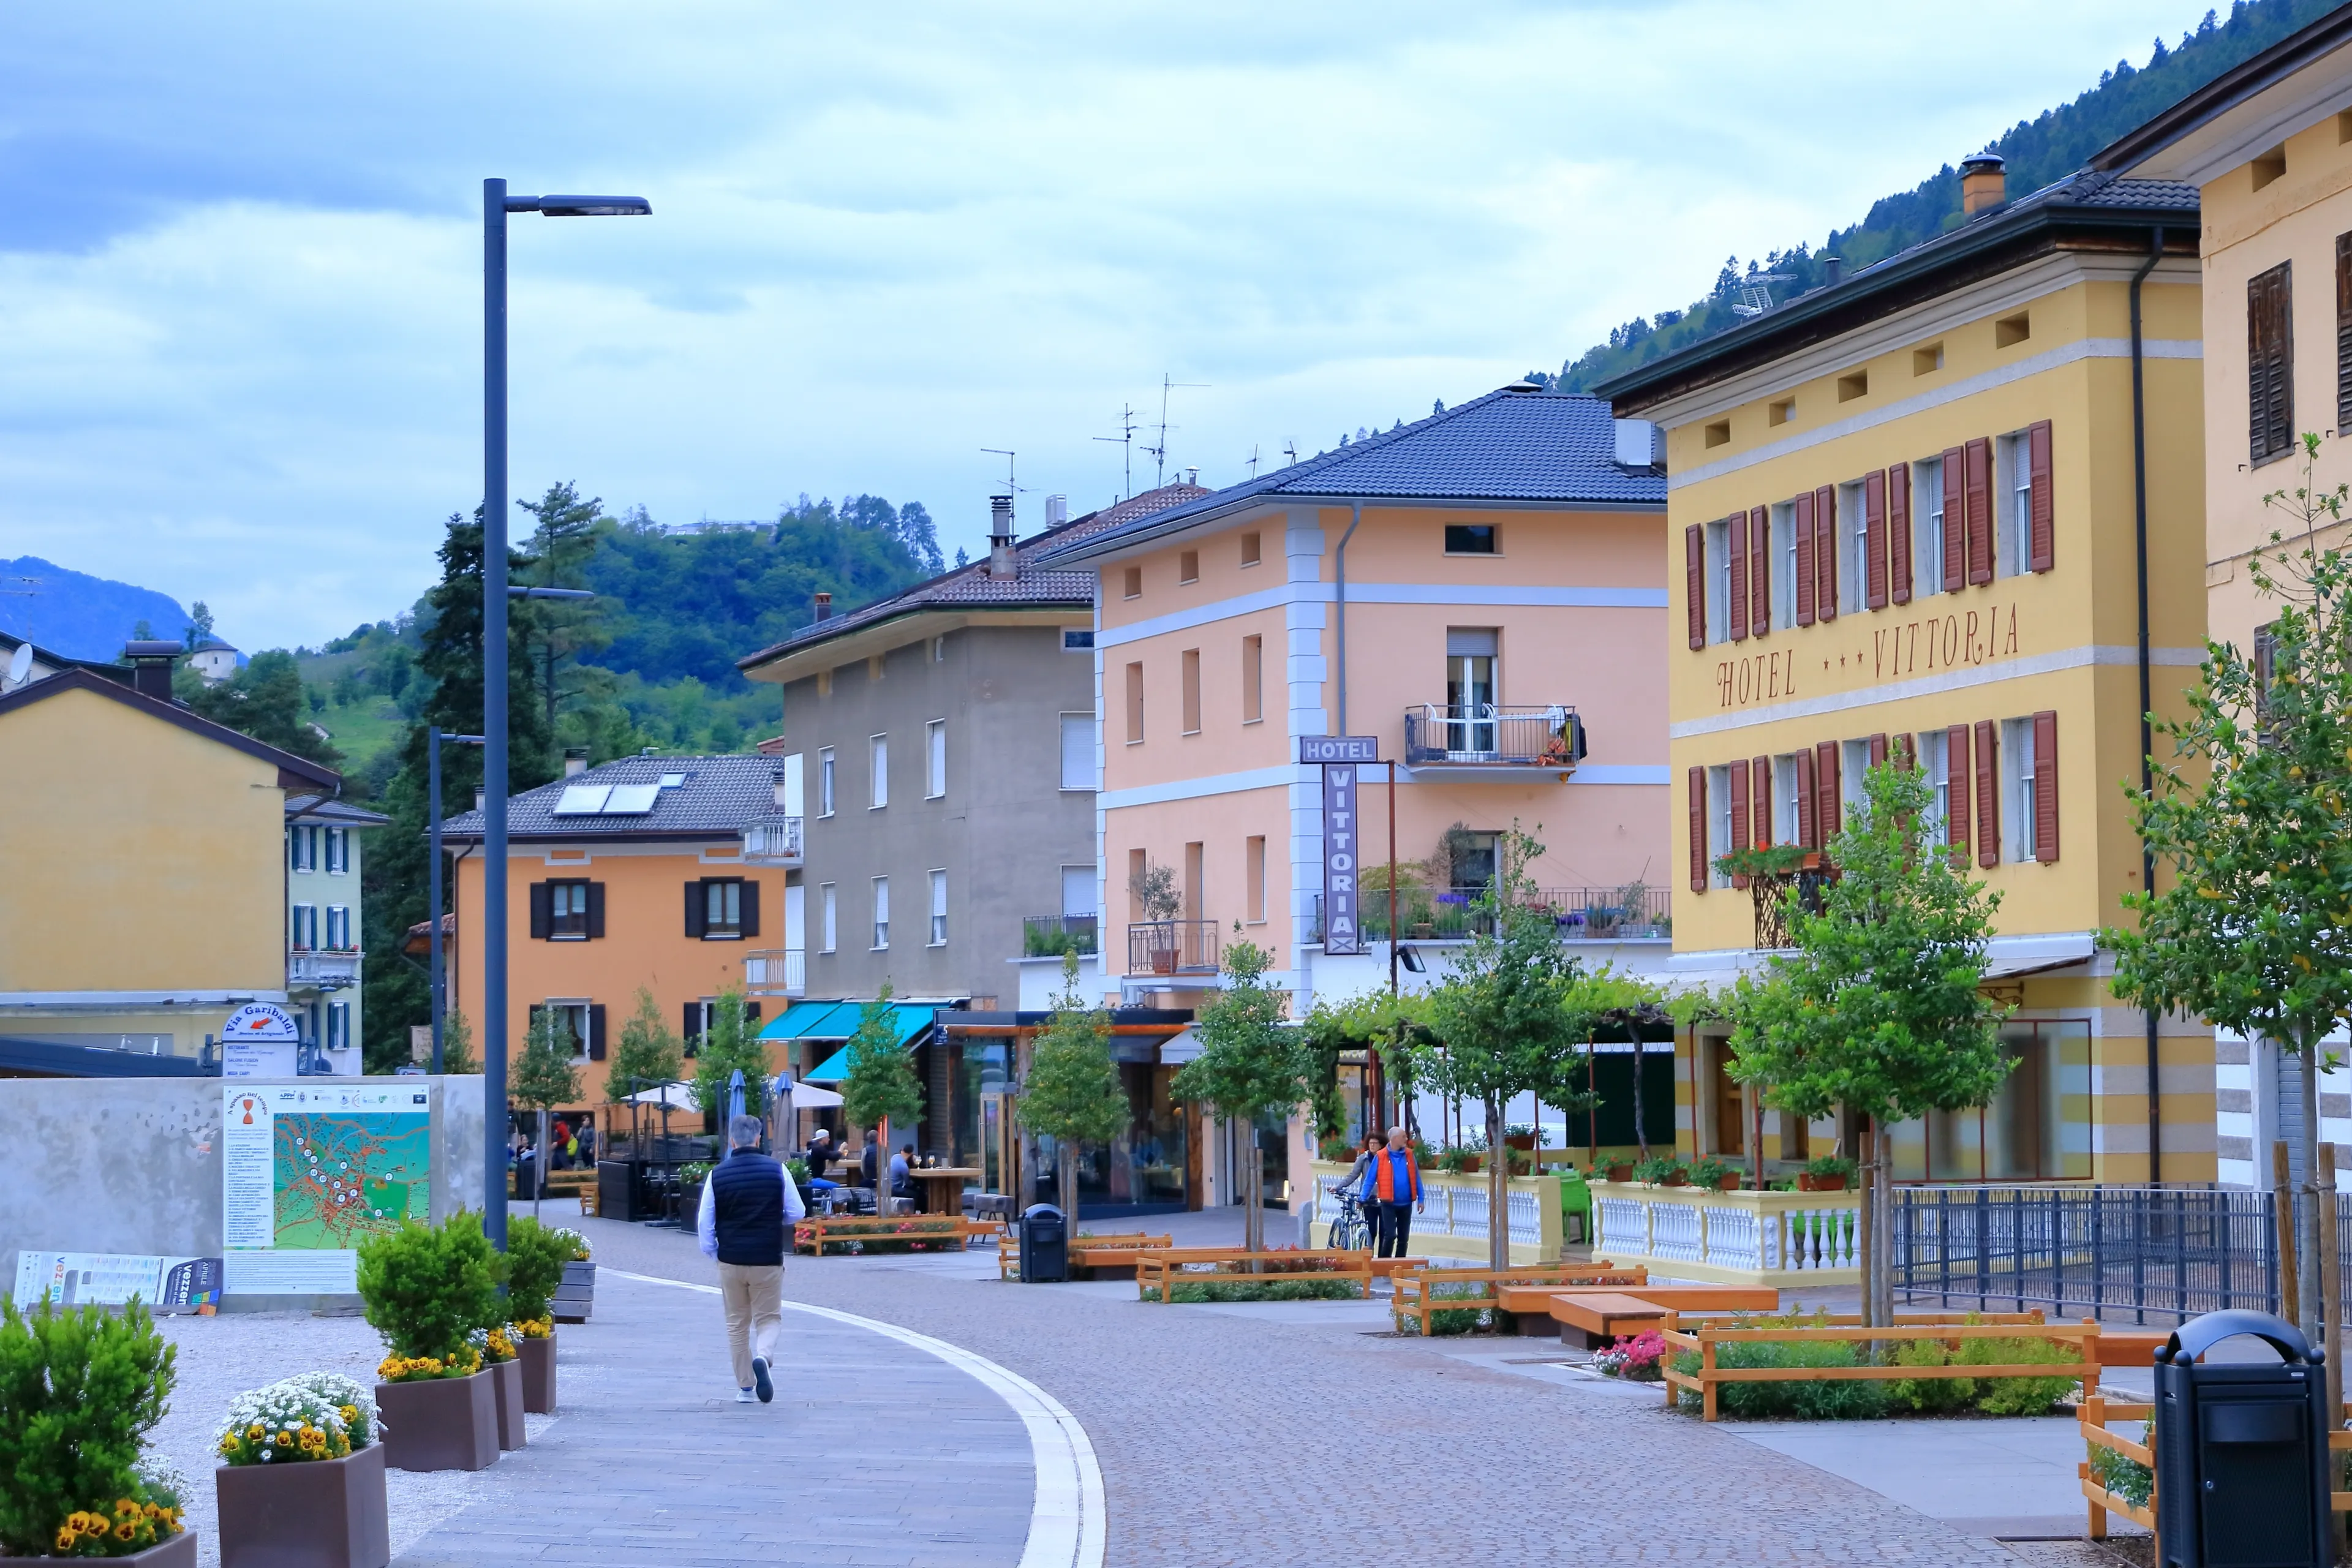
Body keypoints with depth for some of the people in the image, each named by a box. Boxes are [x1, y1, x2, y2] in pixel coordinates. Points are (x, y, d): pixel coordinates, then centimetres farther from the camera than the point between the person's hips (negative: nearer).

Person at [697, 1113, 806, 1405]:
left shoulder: (717, 1174, -3)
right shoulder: (777, 1170, -4)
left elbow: (704, 1222, 0)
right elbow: (797, 1213, 2)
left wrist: (712, 1252, 15)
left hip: (730, 1260, 1)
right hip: (768, 1260, -1)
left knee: (737, 1324, 12)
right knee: (768, 1318, 9)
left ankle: (745, 1387, 13)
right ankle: (762, 1357, -22)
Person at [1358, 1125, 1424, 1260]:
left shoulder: (1409, 1155, 2)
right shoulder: (1381, 1157, -8)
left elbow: (1416, 1179, 7)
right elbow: (1370, 1180, -4)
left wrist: (1421, 1199, 4)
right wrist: (1363, 1199, -7)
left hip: (1406, 1204, 4)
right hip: (1388, 1203, -4)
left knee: (1404, 1238, 9)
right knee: (1390, 1235, -9)